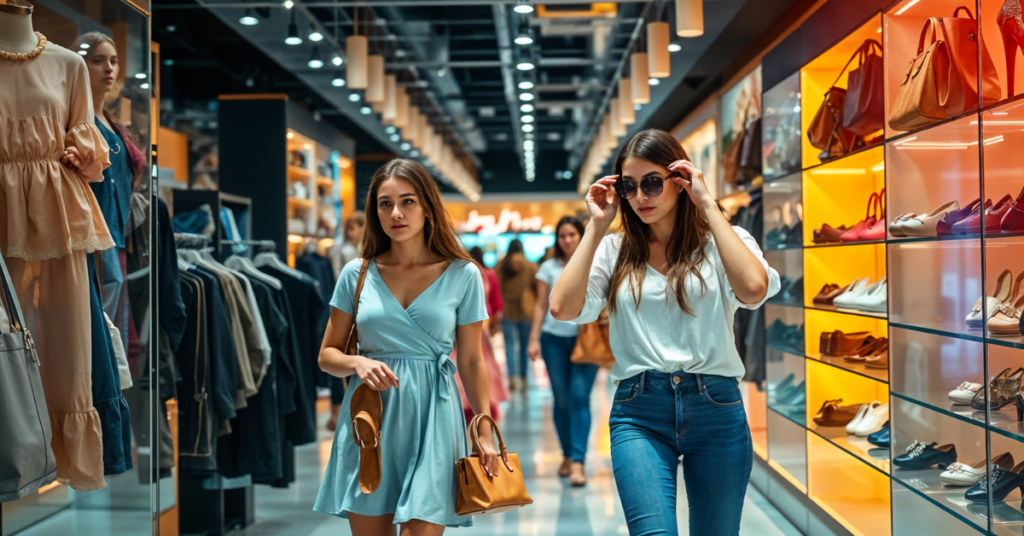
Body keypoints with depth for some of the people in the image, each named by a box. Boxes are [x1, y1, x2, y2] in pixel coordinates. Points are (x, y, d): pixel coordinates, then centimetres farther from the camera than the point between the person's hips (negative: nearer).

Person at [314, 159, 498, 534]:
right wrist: (357, 363, -12)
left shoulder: (462, 275, 2)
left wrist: (486, 431, -1)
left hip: (431, 418, -2)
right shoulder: (358, 273, 5)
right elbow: (327, 355, 10)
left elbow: (471, 361, 5)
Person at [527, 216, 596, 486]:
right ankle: (567, 455, 20)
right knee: (561, 400, 5)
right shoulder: (549, 268, 9)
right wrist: (534, 339, 1)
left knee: (580, 398, -11)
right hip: (554, 338, 2)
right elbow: (540, 306, 8)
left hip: (585, 338, -1)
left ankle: (578, 462, -14)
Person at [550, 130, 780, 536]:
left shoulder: (722, 241, 4)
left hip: (716, 408, 1)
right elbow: (563, 308, -8)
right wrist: (596, 226, -3)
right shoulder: (614, 250, 8)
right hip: (639, 413, 0)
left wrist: (707, 206, -12)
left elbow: (753, 289, -19)